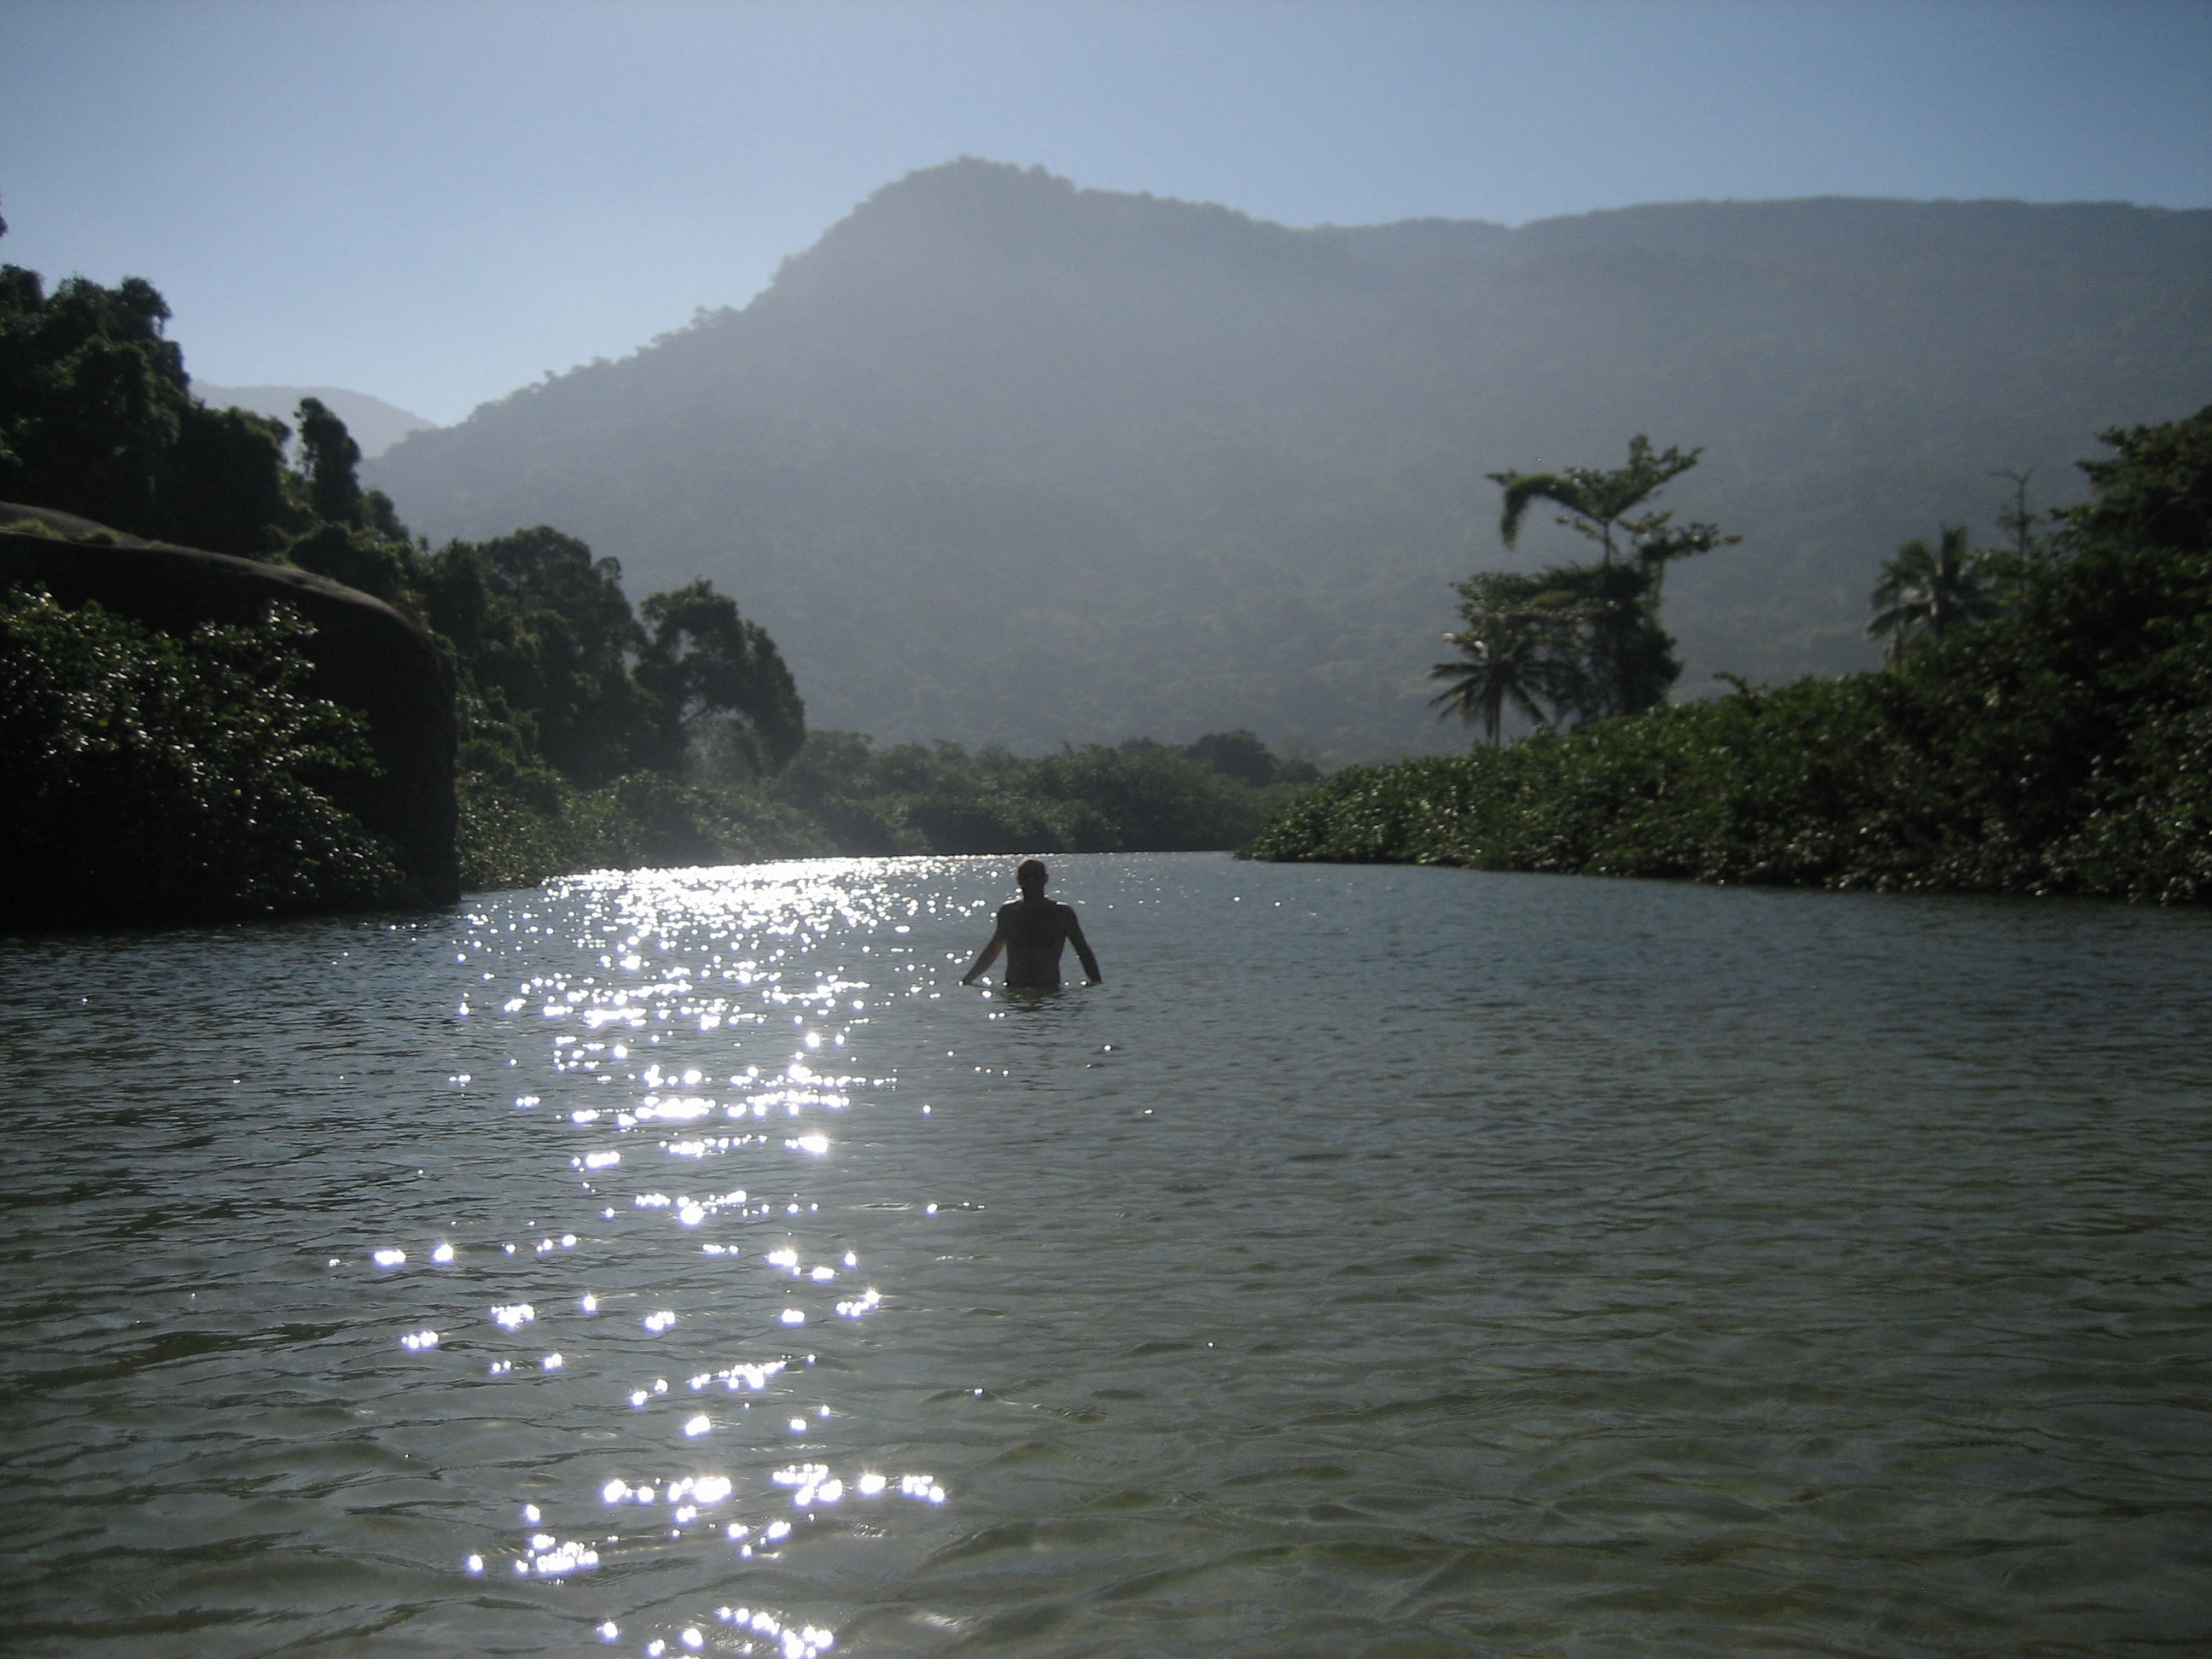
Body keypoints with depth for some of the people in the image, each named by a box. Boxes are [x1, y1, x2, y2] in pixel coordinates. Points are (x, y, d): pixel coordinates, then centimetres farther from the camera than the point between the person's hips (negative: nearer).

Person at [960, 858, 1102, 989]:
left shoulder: (1062, 913, 3)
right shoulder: (1008, 912, 10)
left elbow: (1084, 952, 7)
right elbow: (992, 951, 25)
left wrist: (1097, 983, -3)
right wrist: (968, 978, 23)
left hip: (1049, 990, -1)